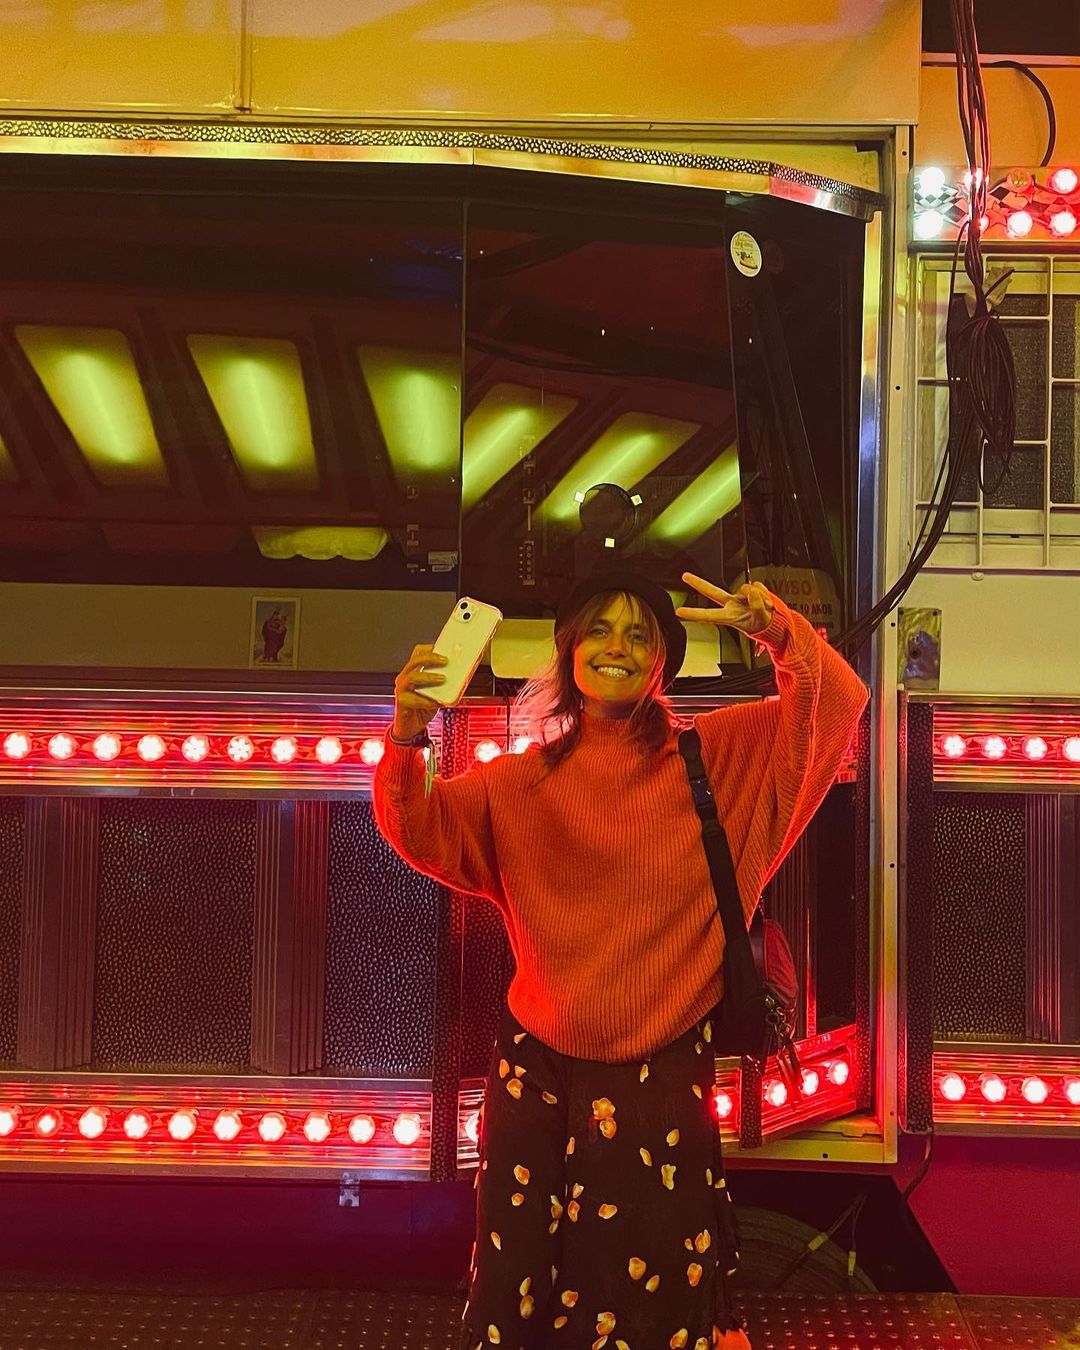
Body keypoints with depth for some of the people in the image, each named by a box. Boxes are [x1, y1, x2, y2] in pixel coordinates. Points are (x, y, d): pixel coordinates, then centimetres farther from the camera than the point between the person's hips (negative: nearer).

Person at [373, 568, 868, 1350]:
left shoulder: (719, 757, 1)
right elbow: (422, 835, -2)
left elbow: (835, 704, -2)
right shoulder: (524, 781, 4)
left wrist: (776, 628, -20)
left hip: (662, 1078, -1)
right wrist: (407, 738, -20)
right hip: (540, 1072, 1)